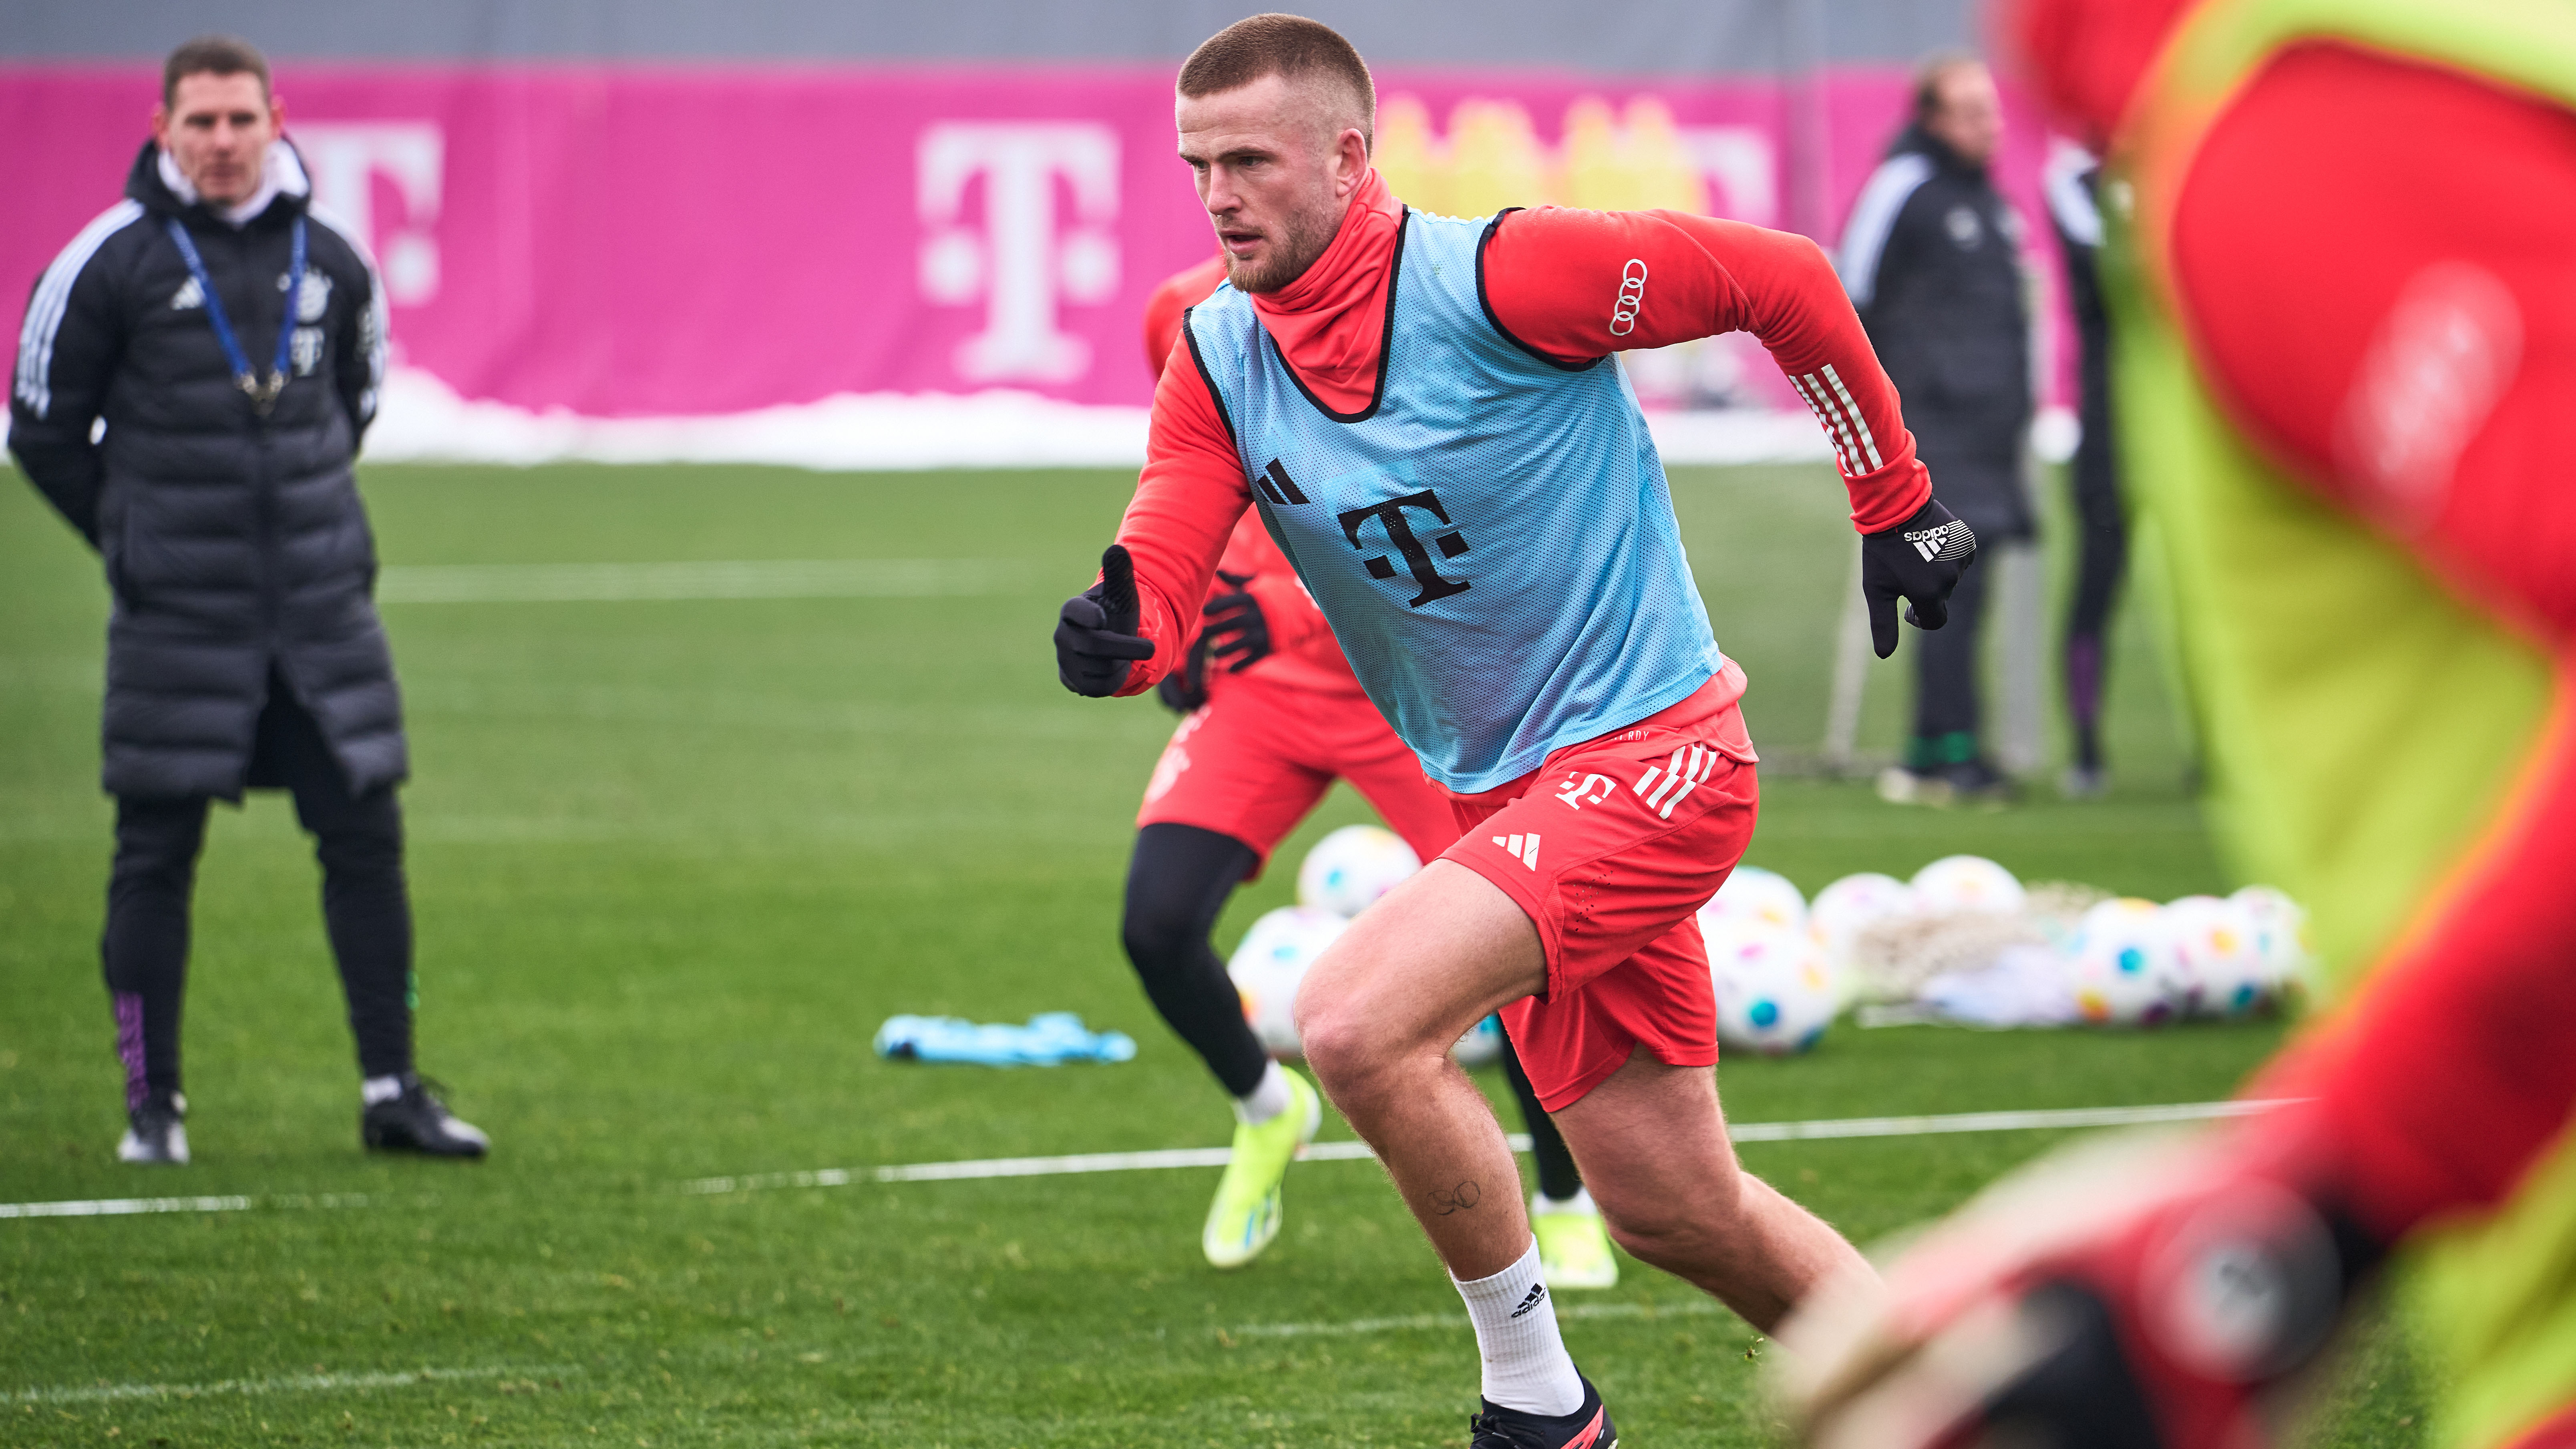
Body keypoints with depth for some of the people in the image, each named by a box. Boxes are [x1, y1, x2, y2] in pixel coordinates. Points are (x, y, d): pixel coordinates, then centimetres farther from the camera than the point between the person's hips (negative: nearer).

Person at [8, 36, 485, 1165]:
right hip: (177, 619, -3)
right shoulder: (113, 262, -6)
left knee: (366, 835, 2)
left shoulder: (330, 262, 6)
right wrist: (137, 538, 7)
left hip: (324, 606, 3)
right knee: (157, 853, 0)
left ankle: (392, 1092, 10)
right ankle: (152, 1104, 10)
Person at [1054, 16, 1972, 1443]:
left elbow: (1784, 280, -8)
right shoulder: (1216, 360, 0)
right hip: (1501, 799, 7)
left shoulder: (1501, 276, -18)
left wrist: (1896, 507, -1)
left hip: (1649, 753, -7)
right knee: (1672, 1211, 12)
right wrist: (1113, 636, -32)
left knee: (1355, 1020, -25)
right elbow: (1157, 592, -7)